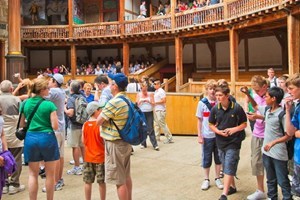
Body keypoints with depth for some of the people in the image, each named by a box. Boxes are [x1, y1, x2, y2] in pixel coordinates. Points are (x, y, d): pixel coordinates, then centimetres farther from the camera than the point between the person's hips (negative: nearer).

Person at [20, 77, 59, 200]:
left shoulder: (25, 104, 2)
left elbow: (21, 124, 10)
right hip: (47, 138, -3)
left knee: (33, 174, 12)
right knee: (50, 174, 11)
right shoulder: (49, 105, -10)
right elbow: (55, 126, -12)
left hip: (30, 138, 3)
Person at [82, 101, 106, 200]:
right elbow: (105, 141, -15)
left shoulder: (85, 125, -1)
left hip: (88, 157, 5)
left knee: (88, 182, 12)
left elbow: (83, 141, 5)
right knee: (101, 182, 8)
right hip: (100, 157, -4)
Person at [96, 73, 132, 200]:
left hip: (115, 144, -9)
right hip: (125, 141, 9)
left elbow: (98, 122, -12)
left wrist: (102, 112, 6)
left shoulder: (114, 102, -21)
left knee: (119, 181, 0)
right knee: (126, 176, 19)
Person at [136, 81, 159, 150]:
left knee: (150, 129, -6)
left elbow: (153, 103, 2)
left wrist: (148, 101, -15)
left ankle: (155, 145, -6)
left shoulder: (150, 94, 4)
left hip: (149, 113, -1)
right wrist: (141, 101, -15)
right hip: (141, 113, 1)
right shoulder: (138, 94, 5)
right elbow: (136, 104, 2)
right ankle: (143, 144, 16)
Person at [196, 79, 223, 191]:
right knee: (206, 158, 10)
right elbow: (199, 120, -1)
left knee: (218, 158, 12)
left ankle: (217, 178, 28)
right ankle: (206, 180, 25)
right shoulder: (202, 103, -6)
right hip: (207, 136, -1)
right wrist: (199, 135, -4)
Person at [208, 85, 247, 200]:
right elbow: (211, 125, 5)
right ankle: (232, 187, 37)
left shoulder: (237, 108, -13)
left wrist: (234, 129, -22)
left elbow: (244, 124, -4)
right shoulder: (215, 109, -4)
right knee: (226, 167, 17)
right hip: (220, 142, 5)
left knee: (229, 168, -8)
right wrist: (219, 131, -14)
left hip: (233, 142, -4)